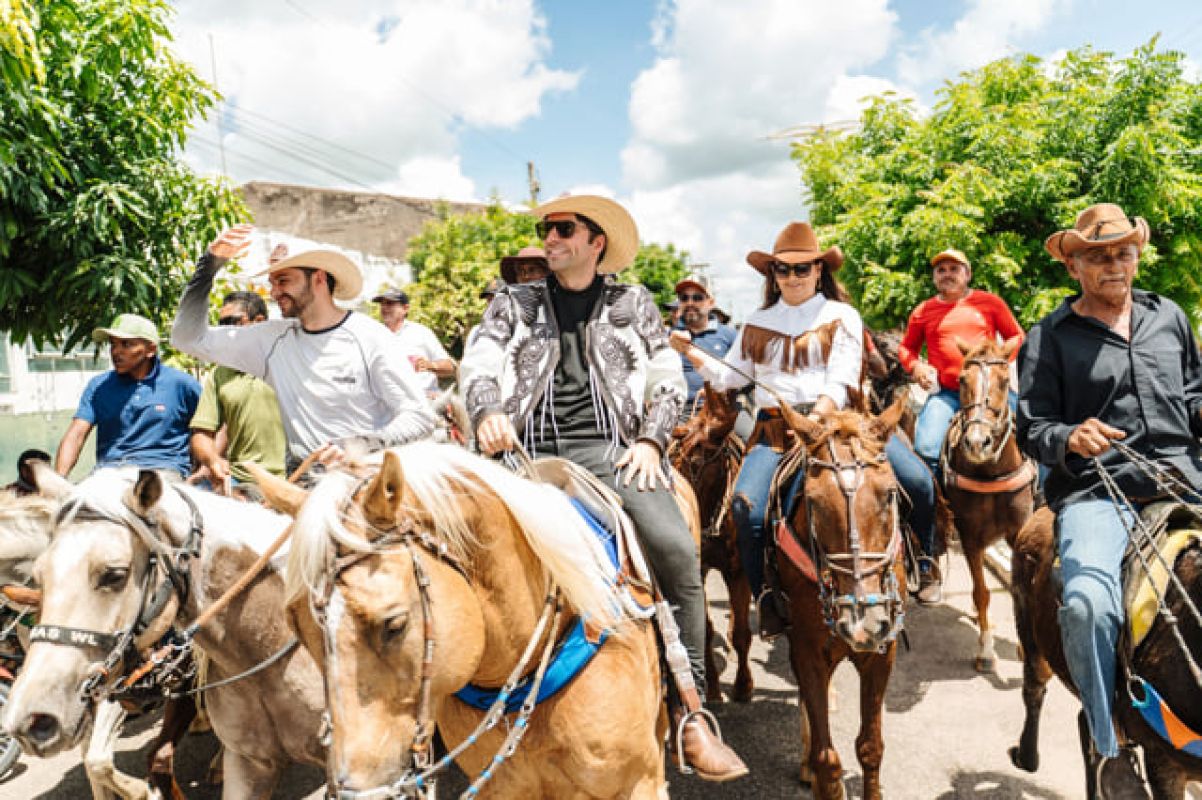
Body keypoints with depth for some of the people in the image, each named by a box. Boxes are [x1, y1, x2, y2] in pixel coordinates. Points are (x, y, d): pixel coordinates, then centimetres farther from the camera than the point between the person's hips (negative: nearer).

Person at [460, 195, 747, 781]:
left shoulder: (633, 303, 17)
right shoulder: (514, 303, 18)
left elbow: (669, 381, 12)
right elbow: (478, 363, 5)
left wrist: (650, 440, -4)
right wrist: (487, 411, -17)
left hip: (608, 449, -1)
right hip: (528, 450, 2)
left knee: (675, 548, -25)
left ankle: (690, 711, -11)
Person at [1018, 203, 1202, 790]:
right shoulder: (1050, 337, 6)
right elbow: (1032, 428, 3)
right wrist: (1068, 438, -18)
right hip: (1096, 491, -4)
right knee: (1089, 604, -29)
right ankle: (1112, 749, -8)